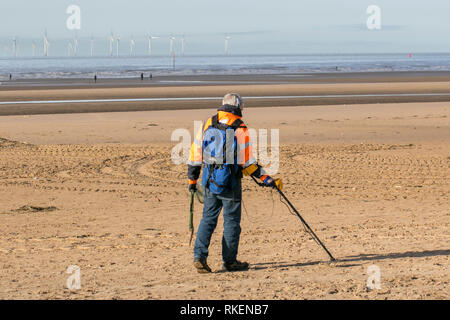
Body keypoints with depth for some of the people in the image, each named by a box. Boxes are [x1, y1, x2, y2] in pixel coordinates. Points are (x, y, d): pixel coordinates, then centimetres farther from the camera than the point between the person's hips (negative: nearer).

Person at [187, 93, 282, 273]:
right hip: (230, 183, -4)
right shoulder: (240, 130, -8)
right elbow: (248, 163, -9)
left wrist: (192, 180, 16)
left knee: (208, 218, 11)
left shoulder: (207, 124, 4)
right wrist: (268, 180, -2)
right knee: (231, 221, 6)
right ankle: (229, 261, 11)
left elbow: (195, 154, 7)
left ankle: (199, 256, -1)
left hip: (210, 181, 4)